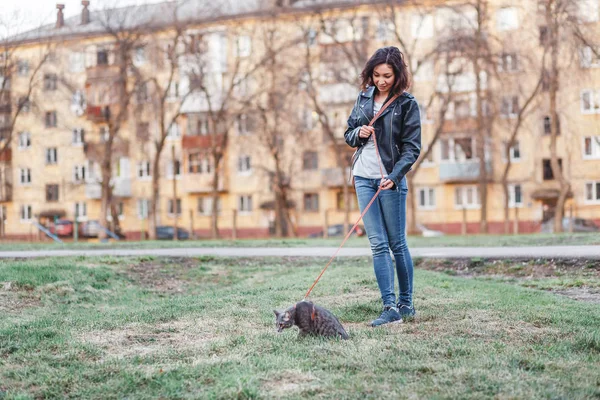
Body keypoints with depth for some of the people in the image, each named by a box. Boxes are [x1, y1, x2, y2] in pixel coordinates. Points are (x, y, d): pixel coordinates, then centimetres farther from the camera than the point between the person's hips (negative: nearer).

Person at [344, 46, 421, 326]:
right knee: (378, 244, -1)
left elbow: (412, 147, -8)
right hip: (363, 177, 4)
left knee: (397, 243, 3)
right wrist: (358, 133, -5)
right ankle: (390, 307, -2)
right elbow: (348, 133, 19)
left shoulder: (407, 104, -4)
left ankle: (406, 304, 14)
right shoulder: (364, 97, 10)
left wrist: (395, 176, -22)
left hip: (390, 179, -4)